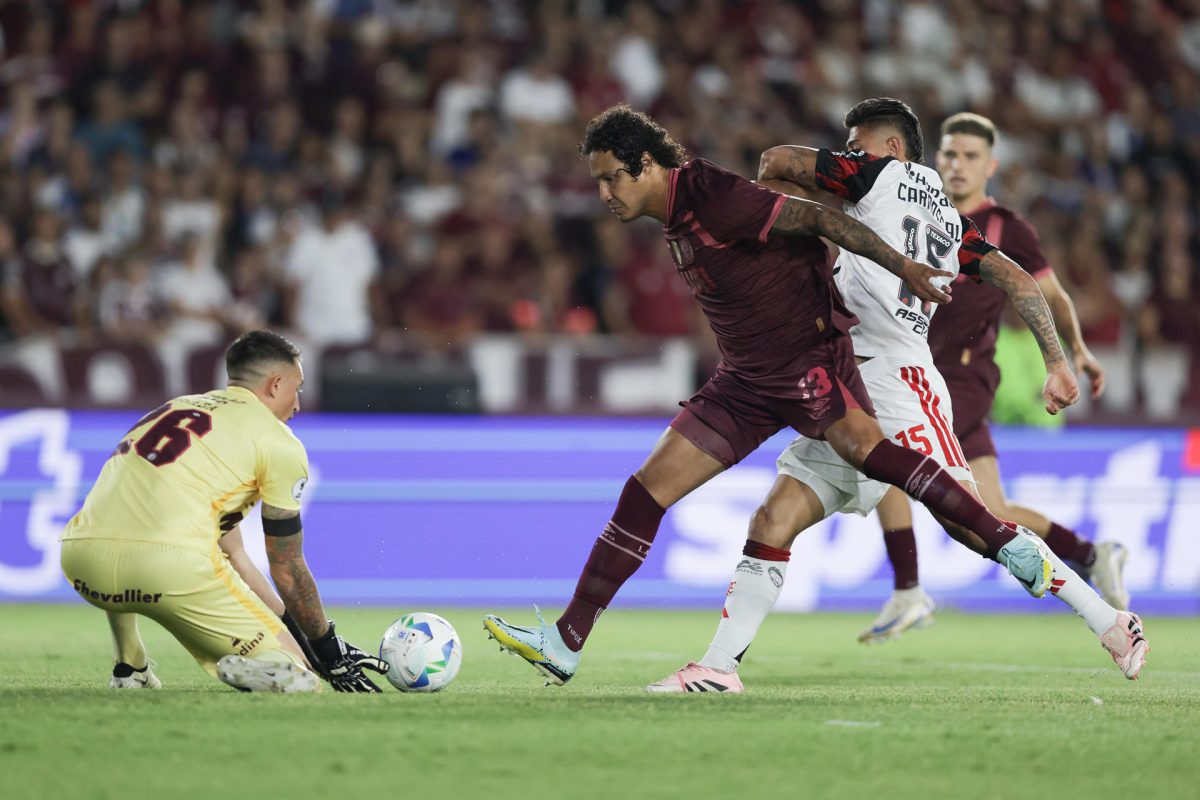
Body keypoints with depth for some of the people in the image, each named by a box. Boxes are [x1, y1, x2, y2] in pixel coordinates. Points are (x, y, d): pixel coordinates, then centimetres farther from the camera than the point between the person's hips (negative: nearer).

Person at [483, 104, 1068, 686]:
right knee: (645, 491, 0)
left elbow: (814, 219, -18)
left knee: (860, 445, -32)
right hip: (746, 378, 8)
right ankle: (565, 643, 1)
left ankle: (1005, 544, -29)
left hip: (806, 354, -8)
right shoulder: (675, 220, 11)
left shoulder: (713, 200, -17)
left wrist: (904, 268, -21)